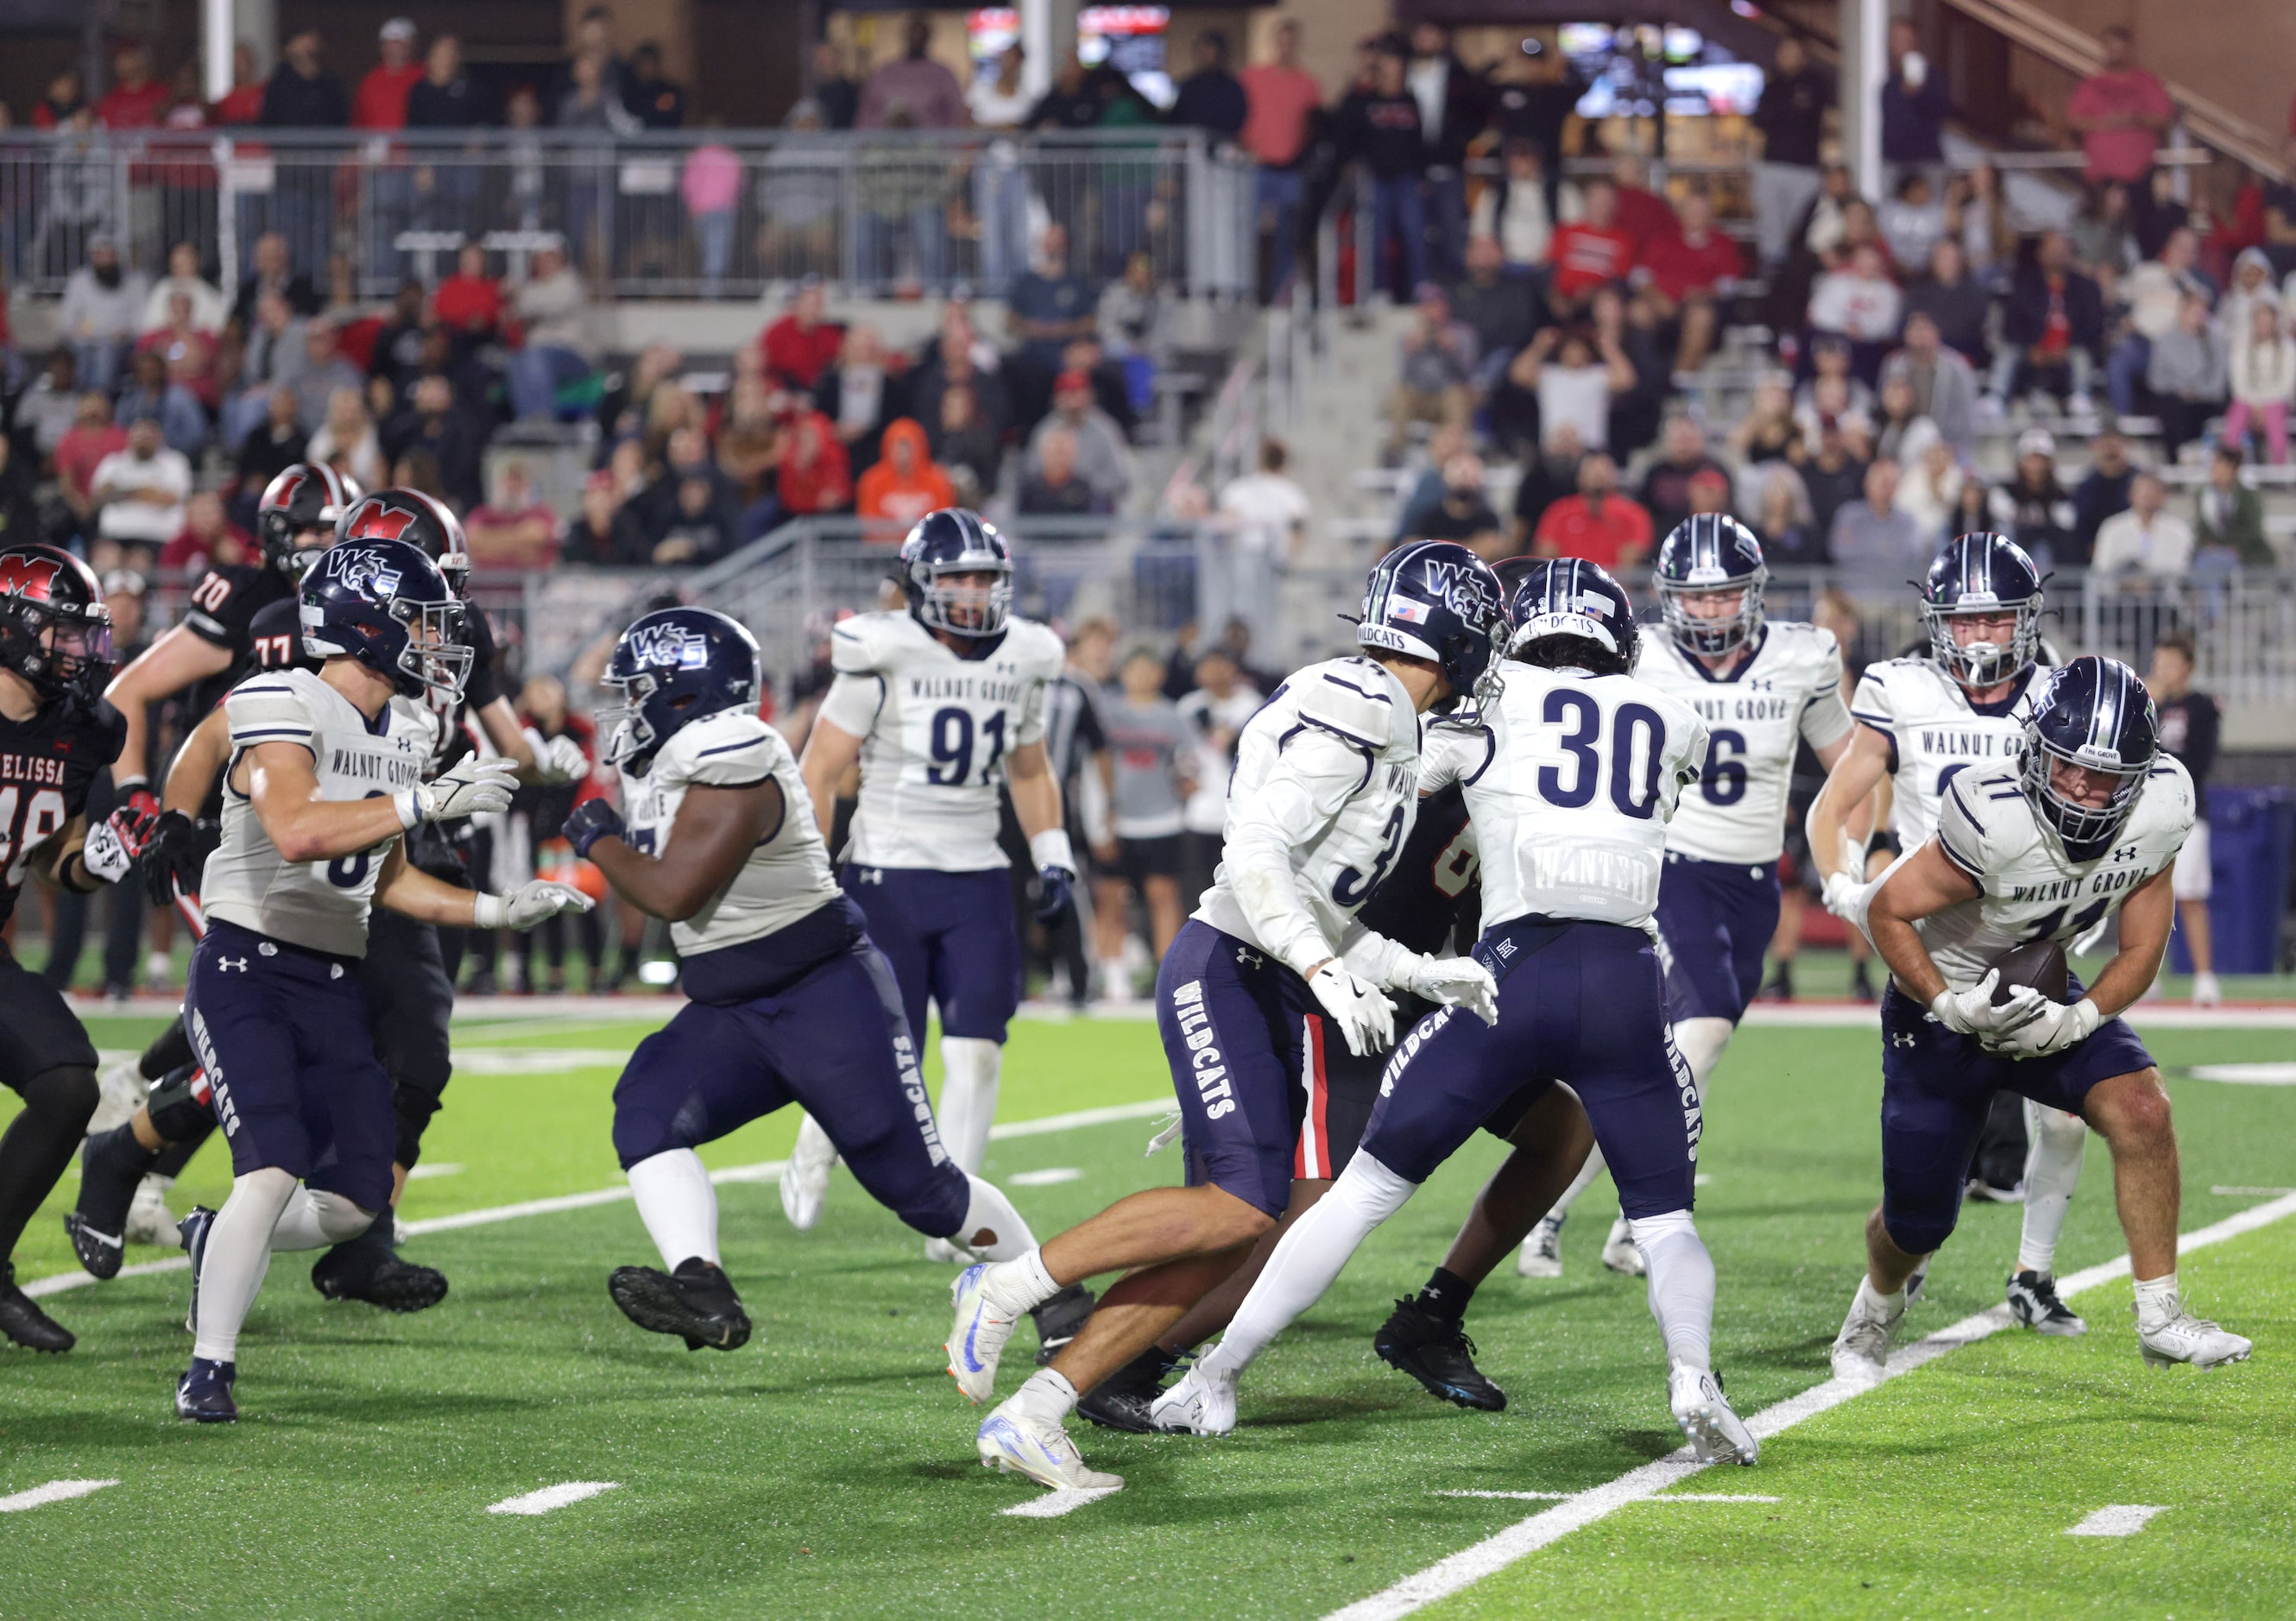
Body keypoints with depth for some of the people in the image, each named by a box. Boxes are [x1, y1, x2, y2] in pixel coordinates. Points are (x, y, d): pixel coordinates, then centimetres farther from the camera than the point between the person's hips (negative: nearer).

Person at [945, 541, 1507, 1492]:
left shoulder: (1383, 732, 21)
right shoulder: (1356, 709, -11)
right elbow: (1257, 852, -21)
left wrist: (1421, 975, 18)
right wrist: (1327, 972, -28)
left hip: (1274, 992, 10)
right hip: (1226, 974, -10)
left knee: (1220, 1244, 1)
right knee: (1241, 1204, -21)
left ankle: (1031, 1417, 1)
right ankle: (1007, 1287, -11)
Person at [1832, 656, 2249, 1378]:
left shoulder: (2158, 811, -19)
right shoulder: (1996, 818, -34)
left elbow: (2140, 949, -7)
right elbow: (1888, 912, -20)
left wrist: (2077, 1020, -23)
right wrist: (1950, 1006, -29)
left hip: (2043, 997, 4)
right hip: (1942, 1002, -4)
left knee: (2140, 1109, -22)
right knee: (1917, 1222, 6)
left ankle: (2160, 1317, -12)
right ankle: (1874, 1312, 41)